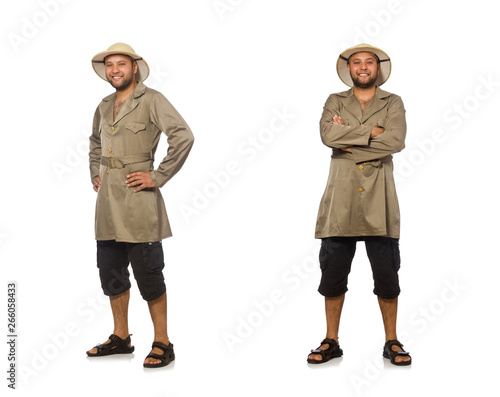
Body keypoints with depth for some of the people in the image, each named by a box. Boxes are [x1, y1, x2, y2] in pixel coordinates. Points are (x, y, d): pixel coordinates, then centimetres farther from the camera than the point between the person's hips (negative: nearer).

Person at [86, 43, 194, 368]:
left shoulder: (151, 100, -6)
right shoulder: (105, 106, 15)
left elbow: (184, 136, -17)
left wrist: (158, 177, -16)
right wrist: (95, 173, 19)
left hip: (139, 204, -7)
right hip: (108, 204, 7)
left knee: (148, 275, -1)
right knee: (111, 274, 13)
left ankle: (162, 344, 11)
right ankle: (121, 338, 28)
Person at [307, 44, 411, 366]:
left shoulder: (393, 103, 11)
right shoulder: (335, 102, 13)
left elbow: (396, 140, -9)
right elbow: (328, 135, -8)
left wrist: (349, 139, -9)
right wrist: (371, 131, -10)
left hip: (379, 199, -1)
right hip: (341, 200, 1)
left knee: (387, 275, 3)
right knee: (333, 274, 4)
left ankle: (392, 342, 17)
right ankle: (331, 342, 17)